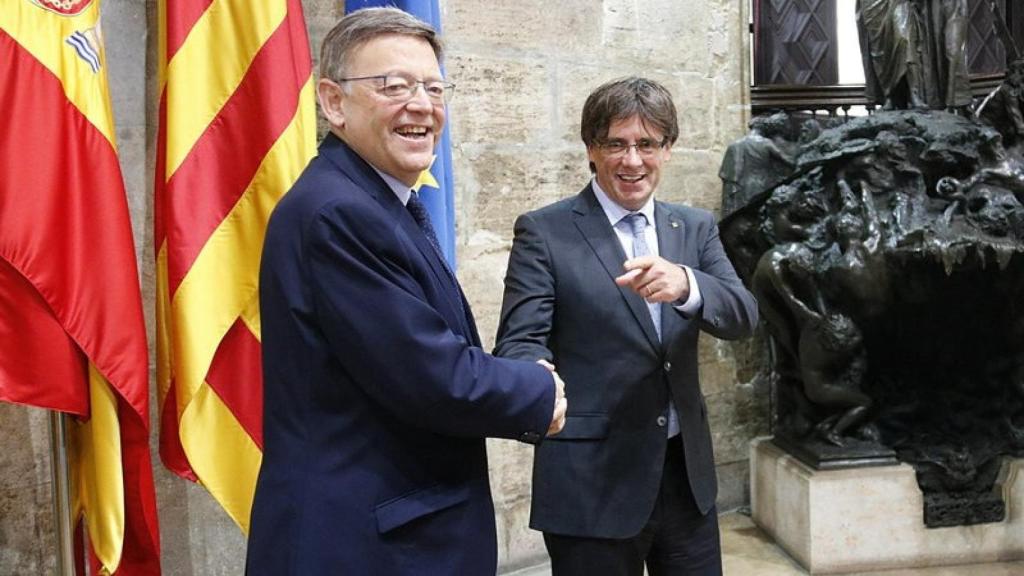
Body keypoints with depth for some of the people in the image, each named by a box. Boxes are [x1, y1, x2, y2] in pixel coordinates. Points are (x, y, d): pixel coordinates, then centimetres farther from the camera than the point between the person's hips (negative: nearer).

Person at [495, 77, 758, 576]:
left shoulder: (695, 227, 7)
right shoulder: (544, 232, -6)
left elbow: (743, 317, -6)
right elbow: (518, 341, -12)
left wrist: (685, 284, -27)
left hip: (687, 473, 4)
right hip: (592, 482, -4)